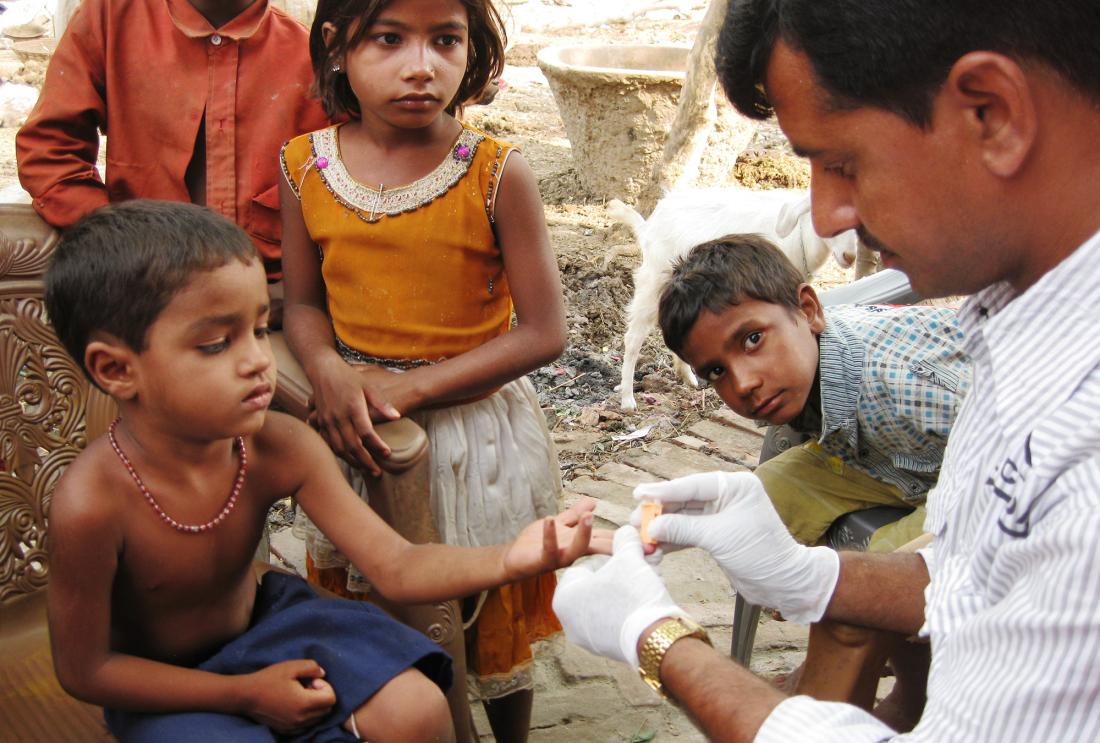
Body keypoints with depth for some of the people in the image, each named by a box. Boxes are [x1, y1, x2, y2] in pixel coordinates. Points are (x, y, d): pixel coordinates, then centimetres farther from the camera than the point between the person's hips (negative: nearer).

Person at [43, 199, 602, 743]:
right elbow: (84, 669, -18)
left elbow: (396, 568, -20)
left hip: (261, 620, 3)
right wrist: (246, 693, -17)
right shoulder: (92, 502, -31)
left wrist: (508, 560, -39)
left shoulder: (280, 448, -19)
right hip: (162, 684, -3)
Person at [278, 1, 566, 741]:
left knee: (492, 625, 17)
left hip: (476, 433, -2)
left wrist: (411, 387, -21)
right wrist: (330, 373, -18)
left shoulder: (499, 173, -17)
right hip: (357, 431, 3)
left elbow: (543, 332, -15)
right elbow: (303, 302, 4)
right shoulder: (307, 166, -7)